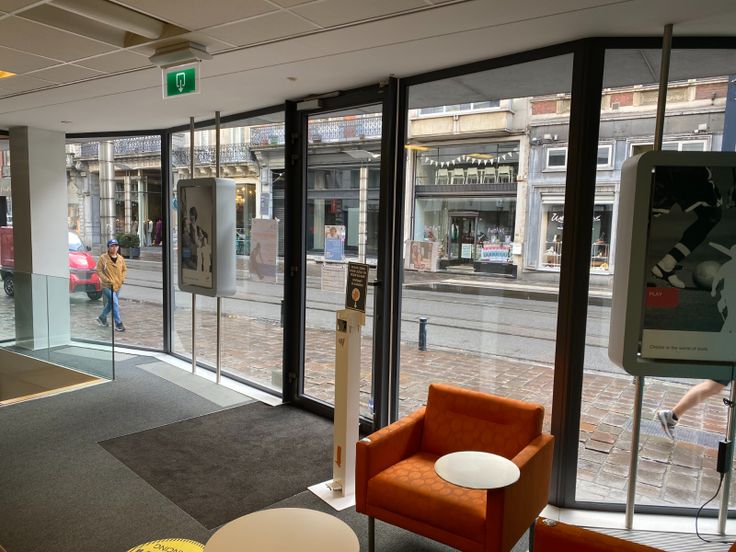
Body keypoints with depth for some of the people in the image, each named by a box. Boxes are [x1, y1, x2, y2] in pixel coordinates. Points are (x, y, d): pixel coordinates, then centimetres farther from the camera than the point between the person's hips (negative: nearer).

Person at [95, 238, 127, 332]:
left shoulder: (120, 258, 5)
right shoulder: (103, 258, -10)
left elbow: (124, 269, 17)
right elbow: (99, 270, -7)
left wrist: (122, 278, 1)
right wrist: (106, 279, -16)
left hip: (118, 286, 6)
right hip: (107, 286, -6)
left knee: (110, 304, 19)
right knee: (115, 303, -13)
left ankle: (102, 317, 42)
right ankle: (118, 324, -8)